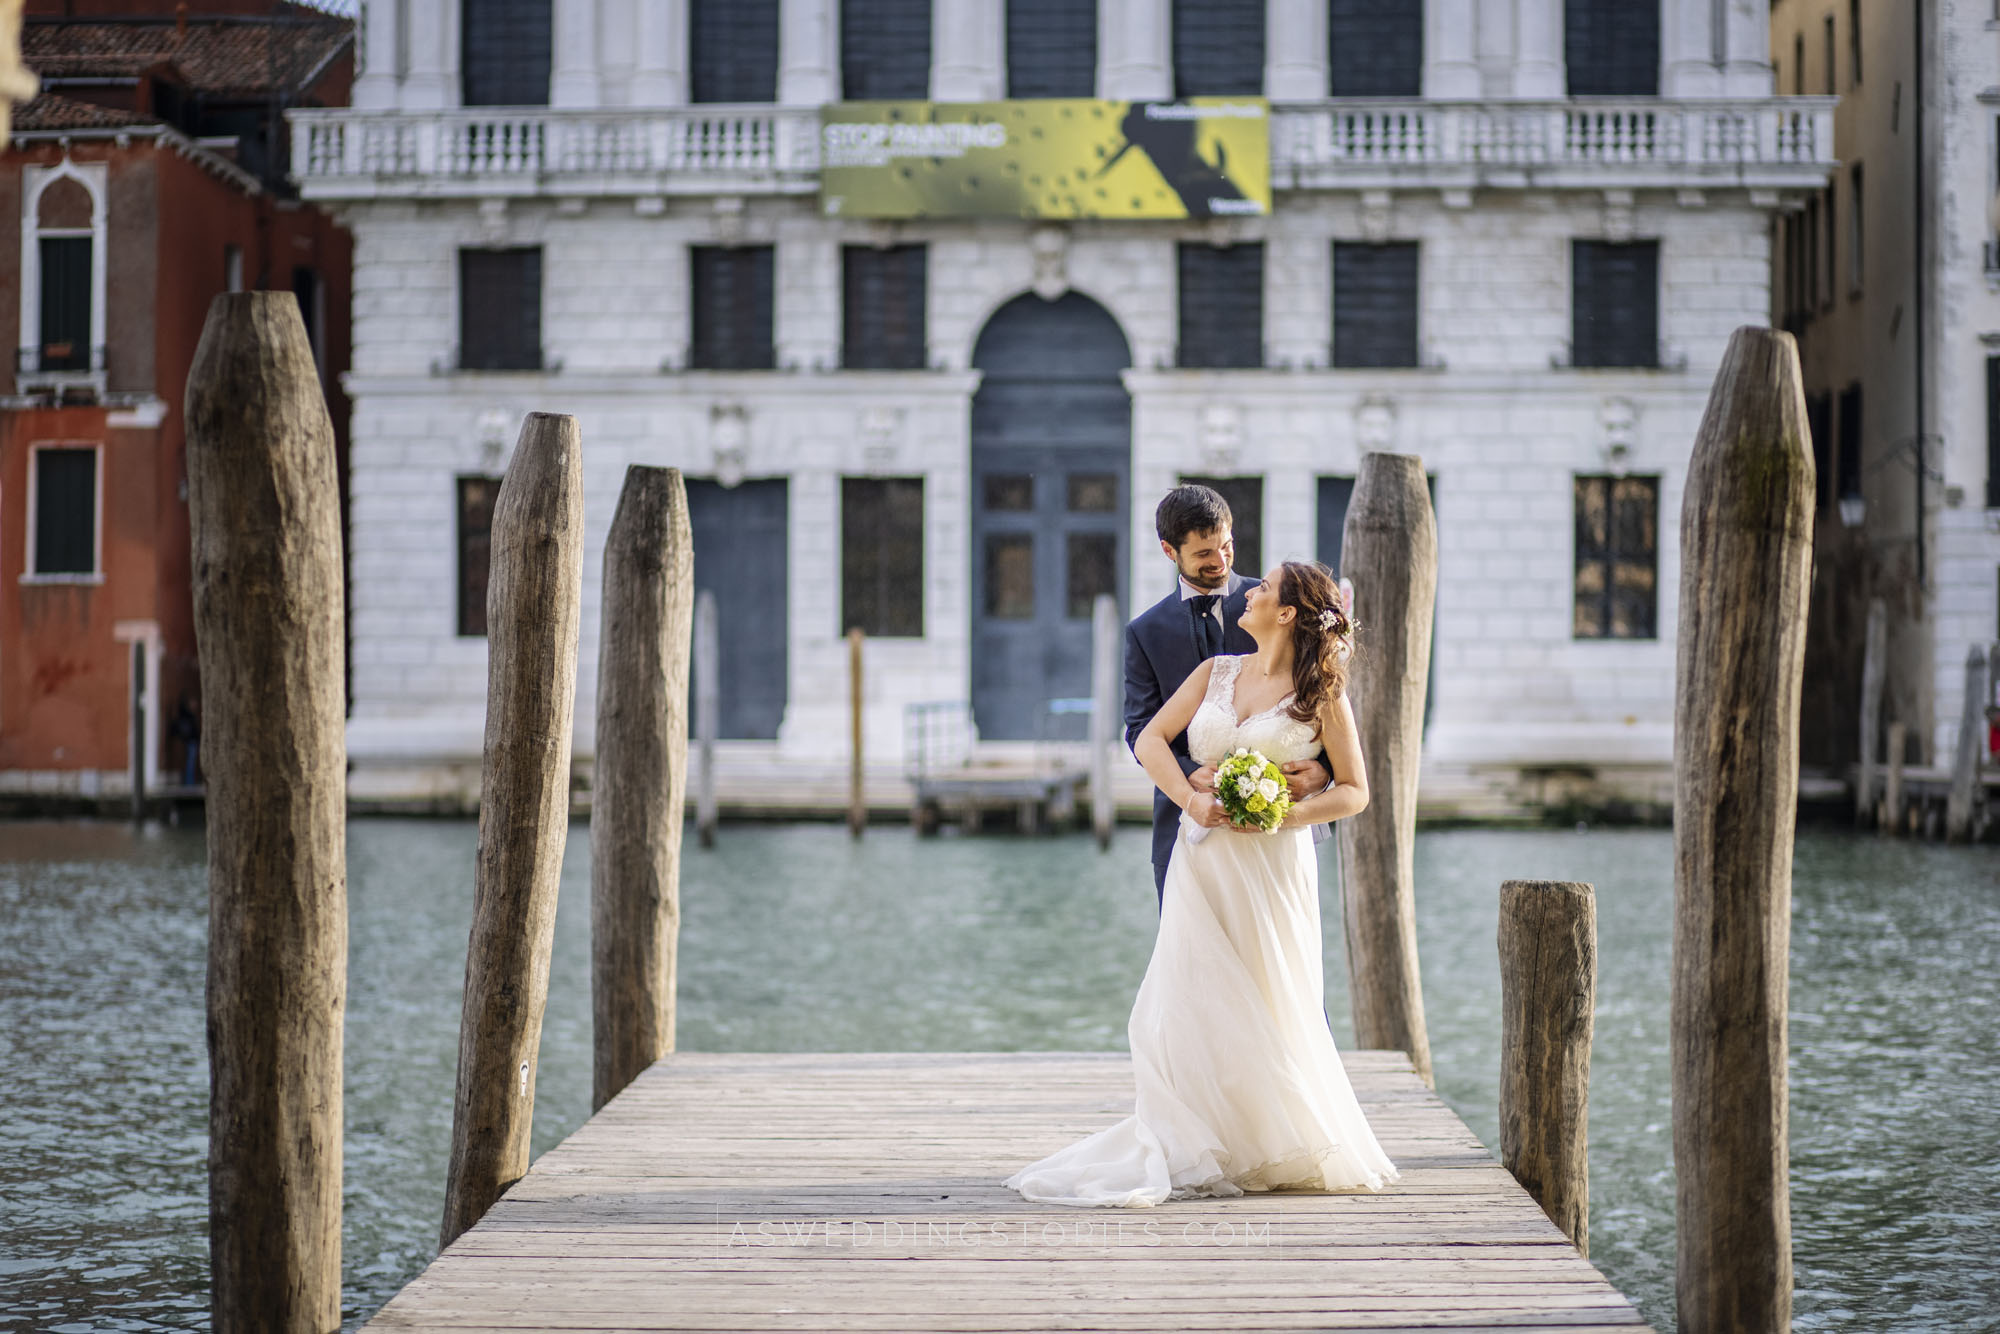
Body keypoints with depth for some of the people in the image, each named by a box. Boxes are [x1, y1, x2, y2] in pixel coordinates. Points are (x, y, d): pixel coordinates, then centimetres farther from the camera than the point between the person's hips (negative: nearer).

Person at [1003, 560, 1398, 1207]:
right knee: (1191, 1005, -2)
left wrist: (1283, 814, -14)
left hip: (1272, 864, -3)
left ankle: (1279, 1152, 15)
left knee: (1269, 1006, 1)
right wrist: (1191, 798, -10)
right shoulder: (1216, 672, 10)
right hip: (1201, 858, 3)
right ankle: (1202, 1150, 4)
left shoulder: (1322, 693, -1)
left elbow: (1354, 790, 0)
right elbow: (1150, 739, 7)